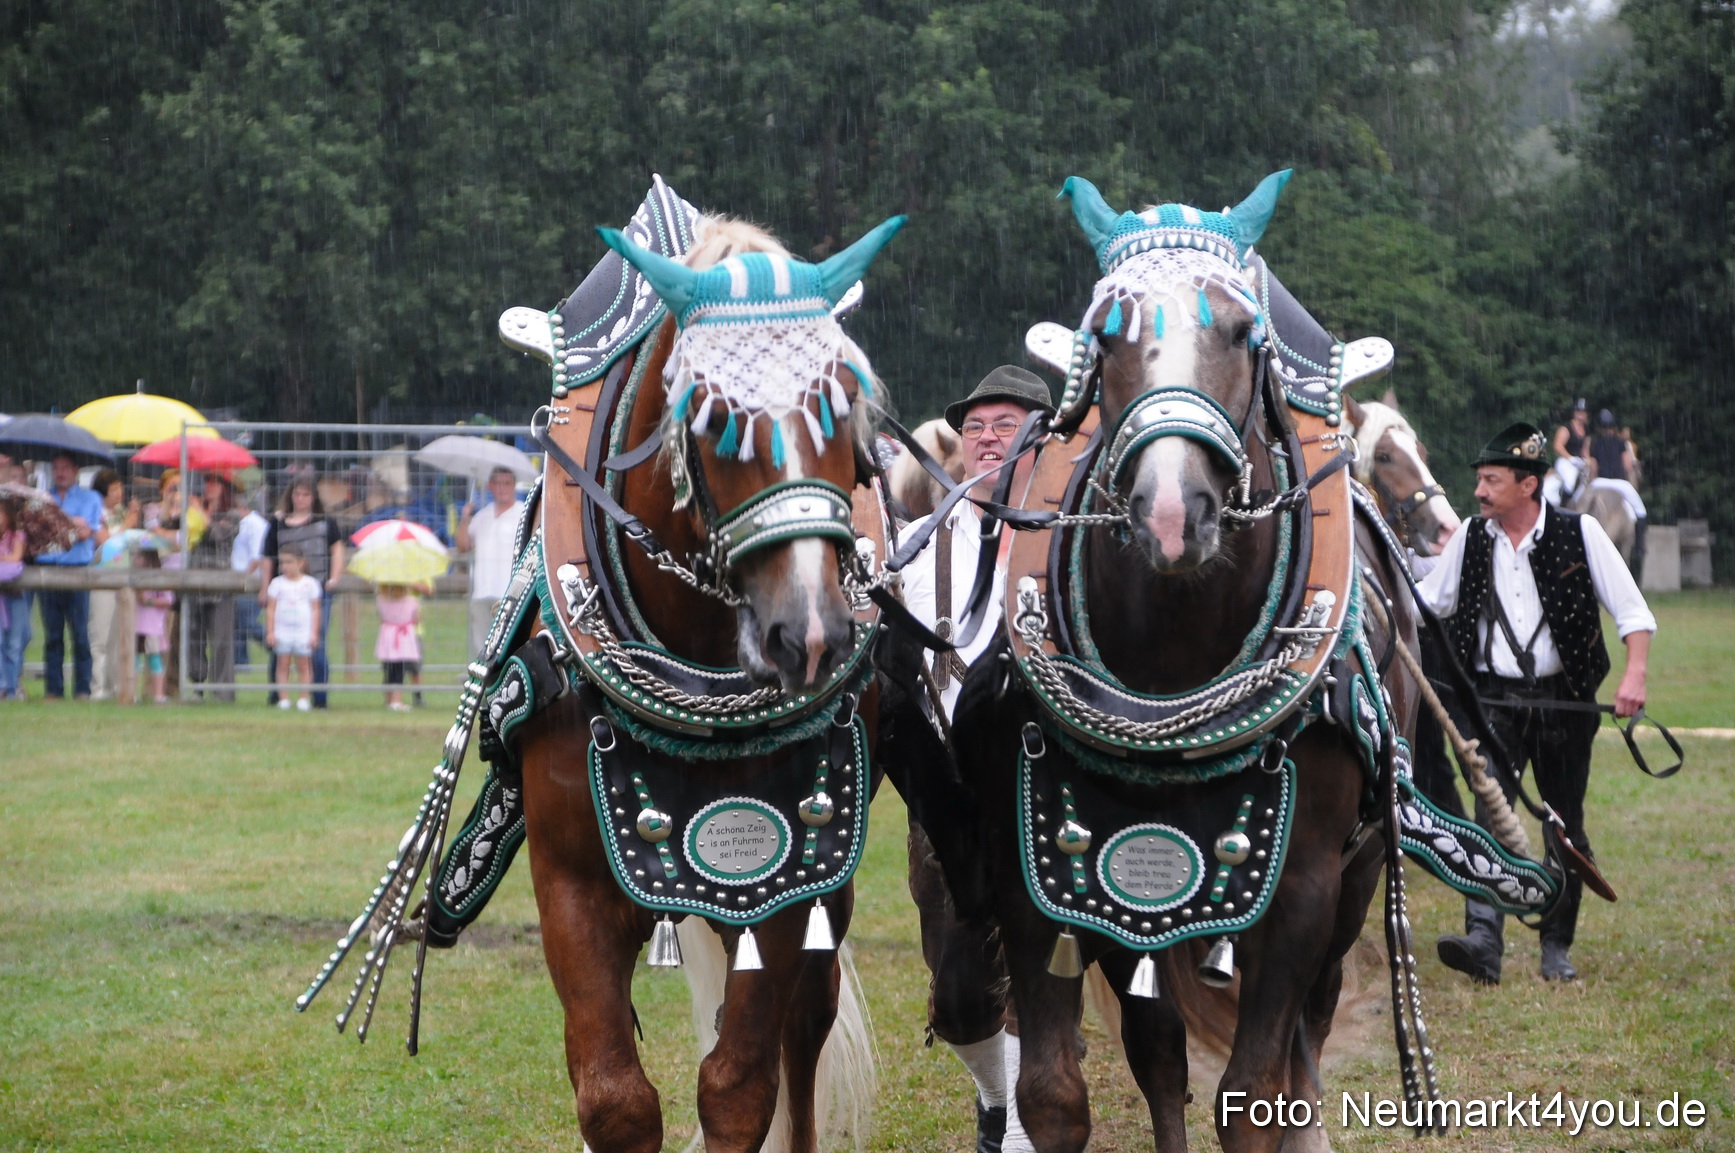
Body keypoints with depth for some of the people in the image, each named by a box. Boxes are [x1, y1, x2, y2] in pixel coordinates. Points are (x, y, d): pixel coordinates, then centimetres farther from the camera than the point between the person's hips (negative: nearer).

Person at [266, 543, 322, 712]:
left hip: (303, 633, -1)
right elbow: (271, 609, 4)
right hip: (282, 631, 1)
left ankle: (304, 698, 6)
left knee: (303, 666, 2)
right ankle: (284, 698, 1)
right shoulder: (277, 583, 4)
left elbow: (315, 610, 4)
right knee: (283, 665, -1)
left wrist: (314, 633, -1)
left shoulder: (310, 584, 3)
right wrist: (270, 632, -2)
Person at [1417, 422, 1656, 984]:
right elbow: (1427, 601, 18)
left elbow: (1631, 609, -3)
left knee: (1565, 827, 6)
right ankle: (1483, 940, -26)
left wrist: (1634, 673, -17)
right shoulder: (1470, 538, 5)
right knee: (1490, 816, -15)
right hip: (1495, 701, 1)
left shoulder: (1580, 533, -3)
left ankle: (1557, 947, 19)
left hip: (1564, 702, -1)